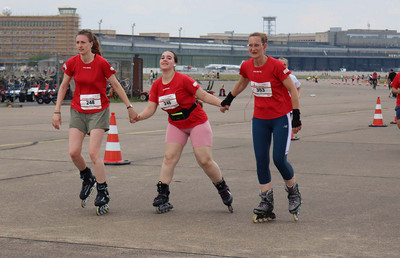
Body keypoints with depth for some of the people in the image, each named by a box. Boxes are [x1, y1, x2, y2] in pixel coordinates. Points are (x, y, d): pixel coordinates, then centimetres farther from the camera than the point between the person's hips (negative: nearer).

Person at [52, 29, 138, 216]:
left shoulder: (101, 63, -13)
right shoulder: (72, 63, -3)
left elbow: (116, 85, -2)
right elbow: (63, 87, 9)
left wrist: (129, 107, 0)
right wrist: (57, 111, 7)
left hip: (98, 111, -4)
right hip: (78, 111, 4)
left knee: (93, 153, -13)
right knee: (74, 152, -8)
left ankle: (103, 194, -1)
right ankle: (88, 179, 22)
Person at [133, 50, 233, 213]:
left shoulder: (183, 80, -18)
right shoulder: (156, 85, -2)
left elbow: (204, 96, -14)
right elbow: (150, 109, -2)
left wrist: (222, 104, -24)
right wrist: (138, 117, -21)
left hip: (197, 123, -5)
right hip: (176, 125, 5)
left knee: (205, 161, -6)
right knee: (169, 158, -8)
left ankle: (224, 191, 14)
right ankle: (162, 197, -6)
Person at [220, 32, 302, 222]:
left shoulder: (276, 66, -17)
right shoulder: (246, 66, -1)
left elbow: (292, 90, -11)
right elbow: (241, 83, 22)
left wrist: (296, 117, -12)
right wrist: (227, 100, 30)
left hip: (280, 117, -5)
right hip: (259, 119, 5)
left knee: (279, 159, -9)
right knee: (261, 161, 1)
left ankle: (294, 193, 18)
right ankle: (267, 205, 8)